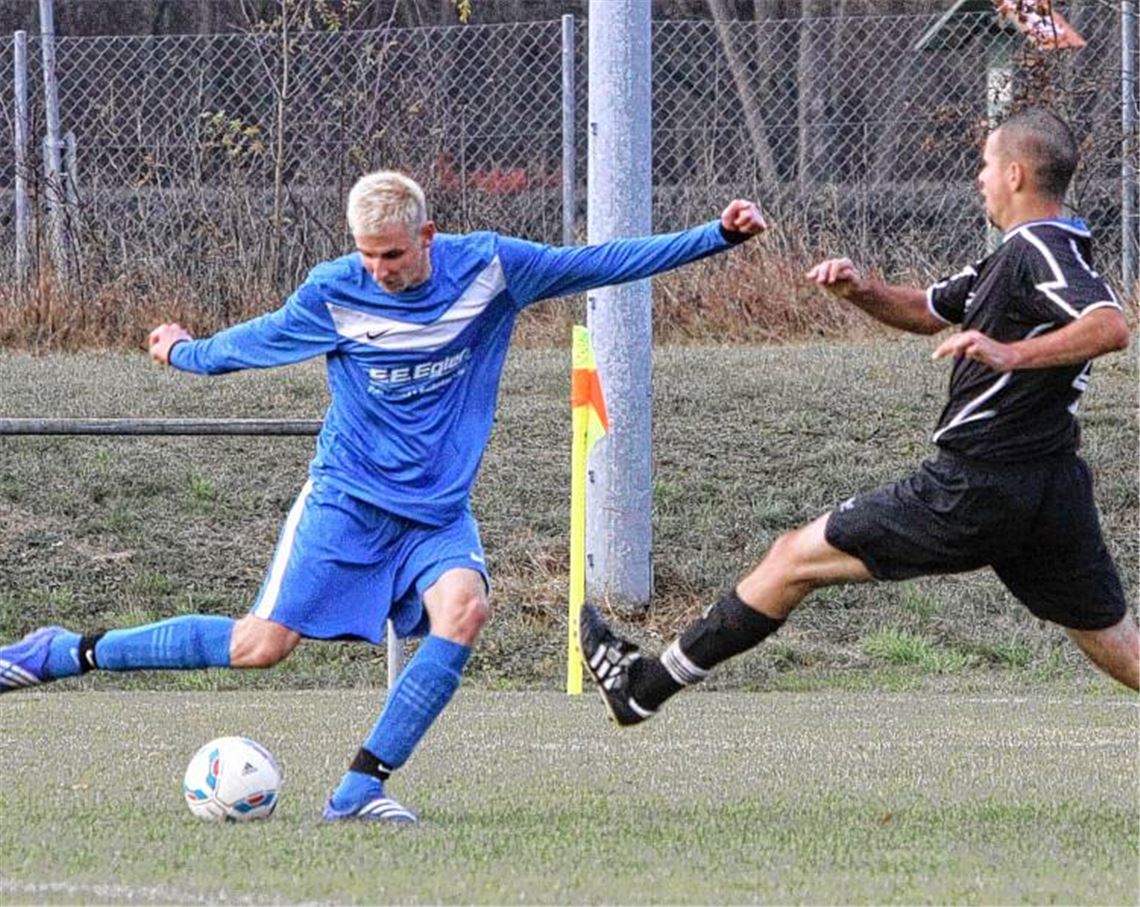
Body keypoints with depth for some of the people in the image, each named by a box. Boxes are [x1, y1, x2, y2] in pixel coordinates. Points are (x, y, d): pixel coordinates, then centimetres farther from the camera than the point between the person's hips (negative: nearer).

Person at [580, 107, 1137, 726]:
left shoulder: (1039, 250, -14)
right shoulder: (1015, 255, 18)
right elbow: (928, 312, 29)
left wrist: (1011, 354, -43)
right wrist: (862, 291, 9)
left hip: (978, 488, -9)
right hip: (1054, 490, 9)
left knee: (795, 558, 2)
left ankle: (646, 686, 11)